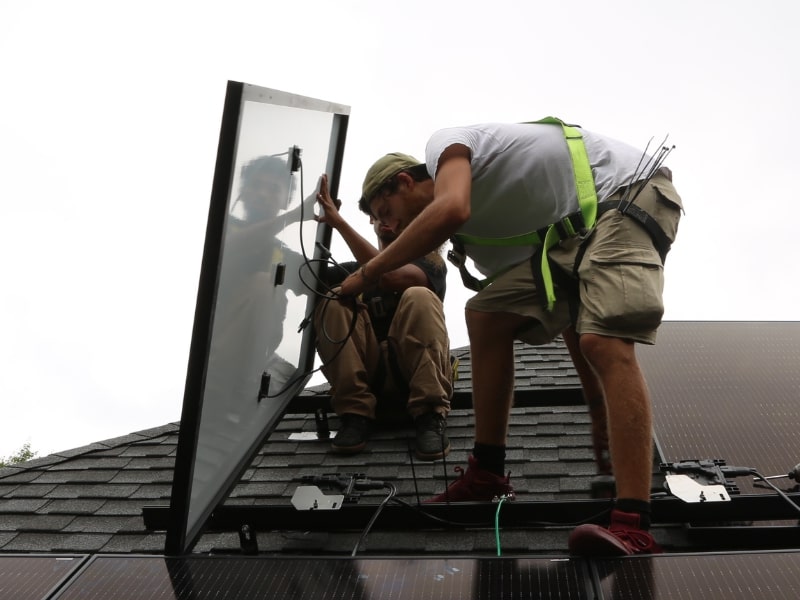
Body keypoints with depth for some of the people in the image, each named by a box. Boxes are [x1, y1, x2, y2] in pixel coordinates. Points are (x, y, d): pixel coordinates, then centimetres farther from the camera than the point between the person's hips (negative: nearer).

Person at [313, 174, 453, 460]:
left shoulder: (429, 261, 10)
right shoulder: (350, 269, 21)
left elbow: (390, 276, -14)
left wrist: (338, 221, -15)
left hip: (415, 372, -2)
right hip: (367, 373, 2)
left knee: (419, 297, -26)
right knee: (332, 302, -18)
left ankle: (430, 417, -30)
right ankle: (356, 414, -23)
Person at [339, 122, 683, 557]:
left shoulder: (445, 145, -1)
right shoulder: (475, 236, 20)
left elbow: (449, 209, -25)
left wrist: (367, 273, -16)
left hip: (630, 193, -9)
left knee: (602, 342, -27)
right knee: (486, 314, 7)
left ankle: (633, 530, -34)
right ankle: (487, 474, 11)